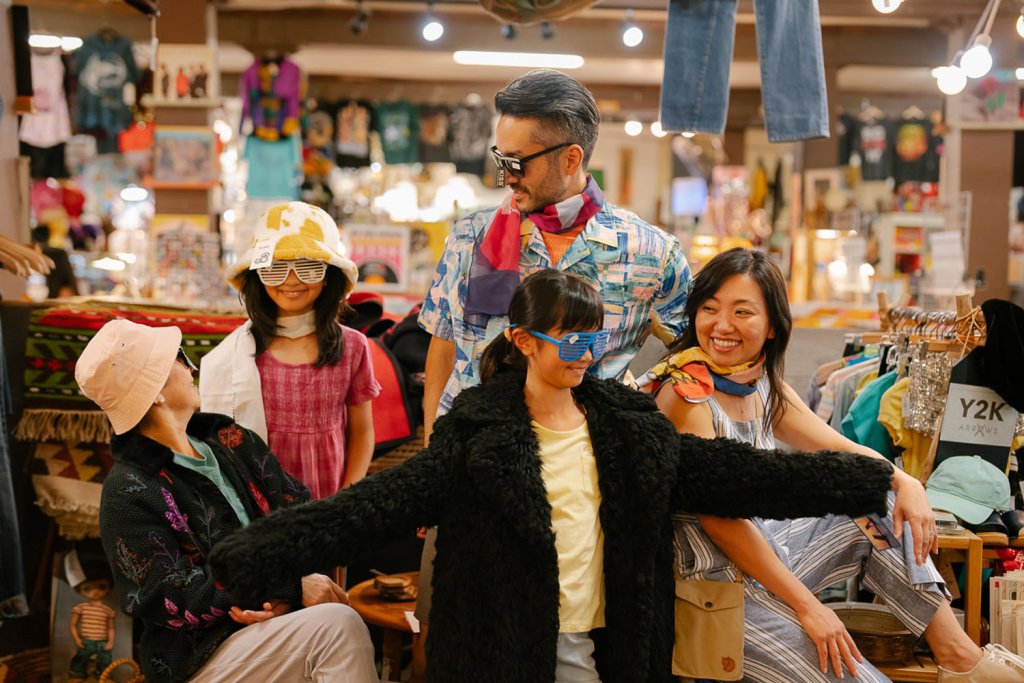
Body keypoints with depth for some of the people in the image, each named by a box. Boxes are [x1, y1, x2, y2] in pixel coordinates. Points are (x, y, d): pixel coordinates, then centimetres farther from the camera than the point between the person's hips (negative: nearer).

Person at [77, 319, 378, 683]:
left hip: (278, 618, 6)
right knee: (338, 625, -27)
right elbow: (182, 601, -12)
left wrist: (286, 596, -12)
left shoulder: (227, 439, 11)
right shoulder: (129, 493, -7)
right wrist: (292, 589, -17)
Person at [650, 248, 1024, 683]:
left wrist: (905, 483, -10)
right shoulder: (685, 394, -20)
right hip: (714, 581, -9)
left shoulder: (763, 384, 5)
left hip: (766, 549, 9)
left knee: (878, 509, 5)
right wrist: (807, 607, -21)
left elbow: (838, 448, 11)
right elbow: (718, 518, -22)